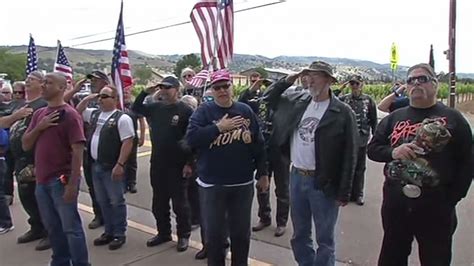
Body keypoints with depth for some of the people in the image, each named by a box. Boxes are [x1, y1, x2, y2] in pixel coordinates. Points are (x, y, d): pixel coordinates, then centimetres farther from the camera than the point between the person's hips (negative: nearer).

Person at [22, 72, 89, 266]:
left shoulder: (69, 115, -11)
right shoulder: (39, 114, 11)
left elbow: (77, 151, -16)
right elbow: (25, 145, 10)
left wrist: (73, 184, -19)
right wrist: (39, 127, -9)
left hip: (62, 180, -7)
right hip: (42, 180, 7)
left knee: (70, 227, 1)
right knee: (52, 227, 18)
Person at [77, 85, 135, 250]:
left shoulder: (122, 118, -12)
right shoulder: (94, 114, 11)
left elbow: (128, 143, -17)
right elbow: (76, 112, 25)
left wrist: (120, 165, -22)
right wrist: (87, 99, 9)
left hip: (112, 167, -8)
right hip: (96, 165, 8)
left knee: (116, 201, 2)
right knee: (103, 202, 15)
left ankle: (119, 234, 14)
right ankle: (109, 232, 28)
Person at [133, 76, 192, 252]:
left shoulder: (185, 111, -10)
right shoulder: (156, 107, 7)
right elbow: (135, 109, 20)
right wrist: (145, 92, 3)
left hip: (177, 165, -6)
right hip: (157, 164, 6)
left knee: (179, 203, 6)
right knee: (159, 202, 16)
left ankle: (183, 235, 21)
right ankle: (163, 233, 32)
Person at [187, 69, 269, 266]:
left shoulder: (245, 111, 4)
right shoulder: (204, 111, -3)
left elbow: (258, 144, 7)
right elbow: (191, 139, -16)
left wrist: (262, 173, 7)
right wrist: (218, 127, -21)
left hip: (243, 183, 2)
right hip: (212, 184, -2)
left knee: (241, 231, 15)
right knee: (214, 232, 9)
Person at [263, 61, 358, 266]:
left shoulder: (342, 112, -11)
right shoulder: (297, 101, 5)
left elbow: (349, 155, -10)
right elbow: (268, 98, 17)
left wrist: (344, 193, -11)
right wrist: (288, 80, 1)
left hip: (324, 183, -5)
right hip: (297, 177, 5)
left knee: (324, 239, 9)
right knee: (300, 235, 19)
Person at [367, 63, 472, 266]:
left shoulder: (453, 119, 0)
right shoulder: (394, 118, 8)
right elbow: (372, 149, 8)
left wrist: (451, 199, -6)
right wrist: (392, 152, -13)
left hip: (435, 209, -2)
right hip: (395, 206, 3)